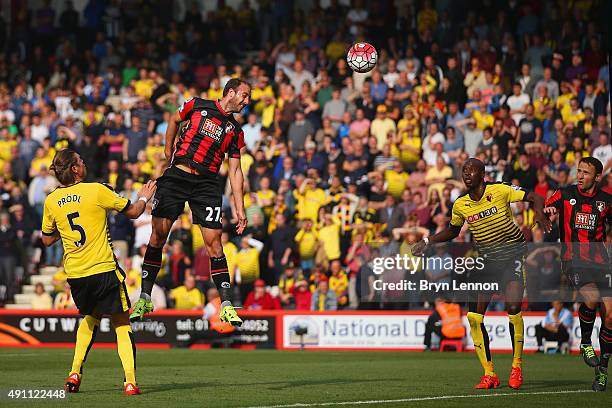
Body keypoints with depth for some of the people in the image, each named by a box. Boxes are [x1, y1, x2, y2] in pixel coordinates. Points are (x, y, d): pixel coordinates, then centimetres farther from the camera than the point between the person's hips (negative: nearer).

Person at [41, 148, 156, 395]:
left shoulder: (51, 201, 4)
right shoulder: (96, 191, -8)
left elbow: (47, 240, 16)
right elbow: (133, 211, 2)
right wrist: (144, 198, 23)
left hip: (74, 273, 5)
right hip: (103, 269, -5)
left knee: (90, 318, 27)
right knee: (121, 323, 5)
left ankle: (75, 374, 16)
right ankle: (130, 381, -8)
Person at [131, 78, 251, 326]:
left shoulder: (235, 131, 11)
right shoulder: (197, 106, 4)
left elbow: (235, 171, 12)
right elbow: (174, 121, 22)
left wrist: (239, 208, 6)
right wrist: (168, 151, 20)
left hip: (207, 185, 1)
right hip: (177, 176, -1)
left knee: (214, 243, -7)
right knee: (158, 236, -4)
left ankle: (226, 305, -3)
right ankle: (144, 298, 7)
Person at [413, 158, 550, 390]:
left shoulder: (500, 191, -11)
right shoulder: (460, 205, 1)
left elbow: (535, 198, -8)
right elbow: (453, 231, 20)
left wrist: (539, 215, -28)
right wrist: (428, 241, 8)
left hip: (511, 255, -4)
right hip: (485, 259, 4)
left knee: (513, 310, -18)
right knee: (474, 316, -8)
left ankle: (516, 367, 3)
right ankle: (489, 374, 2)